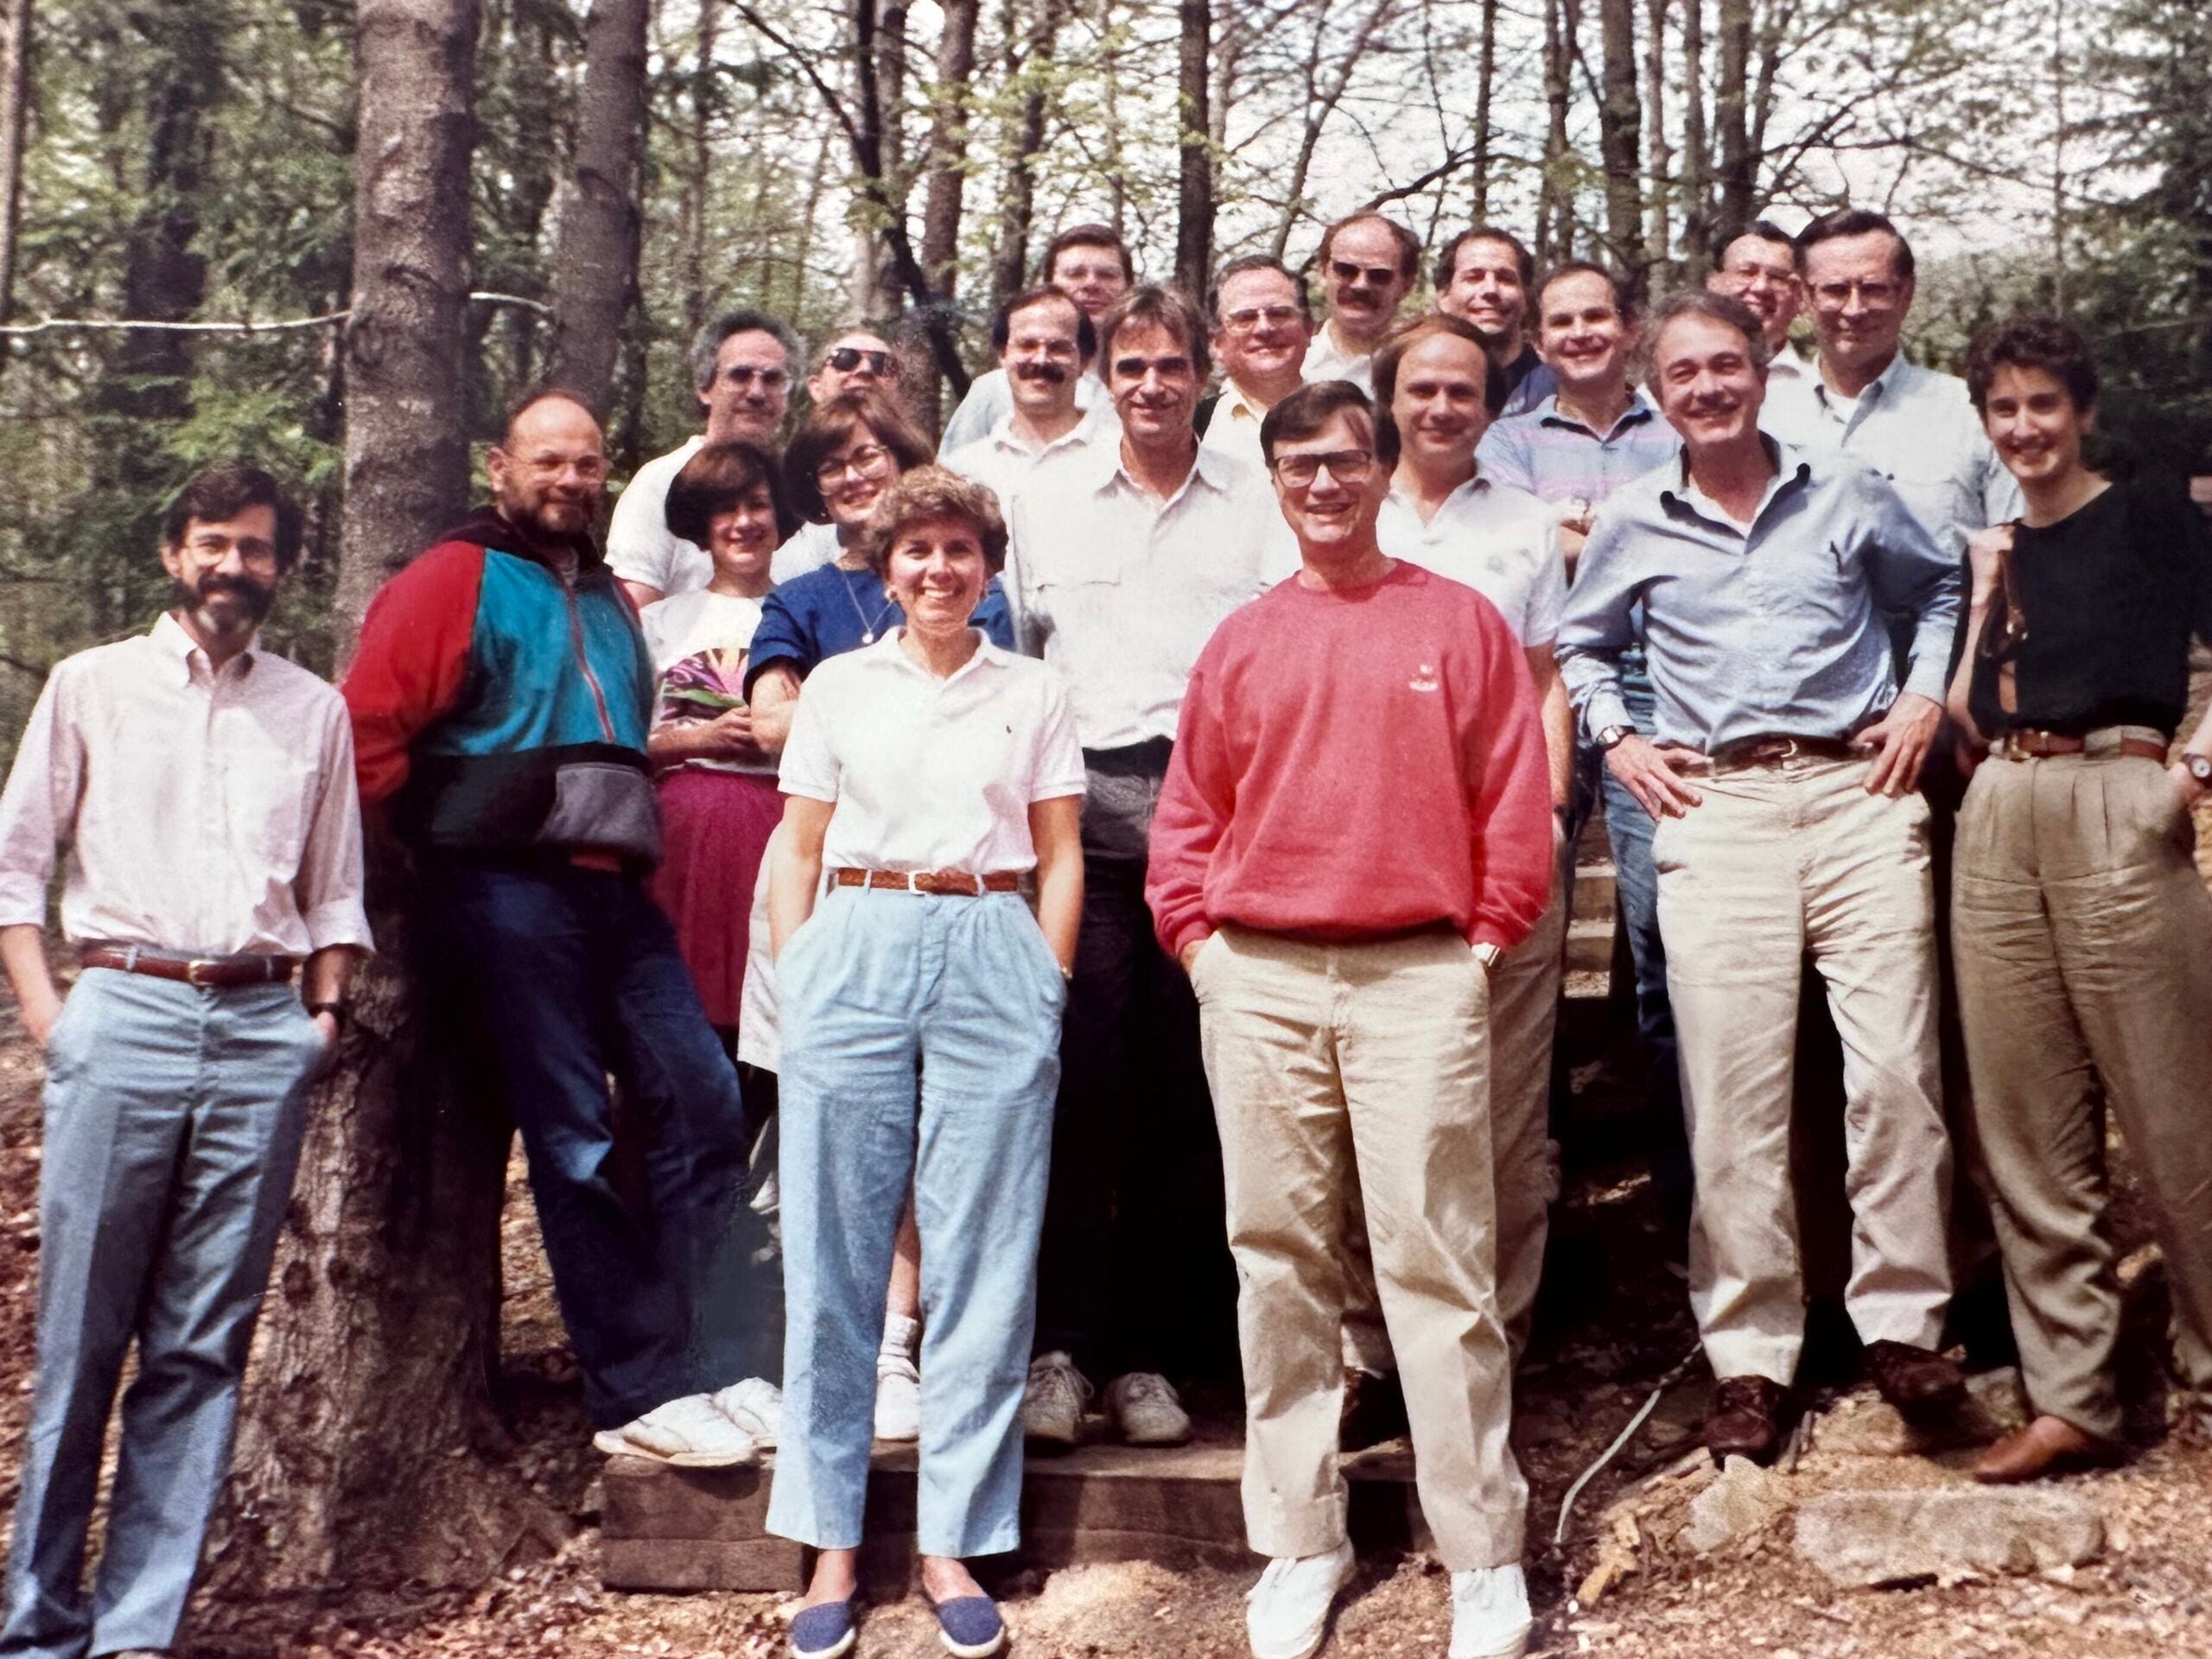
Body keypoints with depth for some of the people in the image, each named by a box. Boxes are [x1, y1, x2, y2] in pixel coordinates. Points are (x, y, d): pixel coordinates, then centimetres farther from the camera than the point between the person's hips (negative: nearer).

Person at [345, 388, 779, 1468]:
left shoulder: (608, 600, 22)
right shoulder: (456, 580, 1)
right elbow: (367, 731, -7)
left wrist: (632, 835, 15)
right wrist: (444, 837, -3)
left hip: (616, 890, 7)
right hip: (508, 889, -6)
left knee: (701, 1099, -2)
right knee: (575, 1140, -5)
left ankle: (720, 1368, 2)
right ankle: (638, 1396, 1)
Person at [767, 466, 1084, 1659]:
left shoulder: (1034, 694, 12)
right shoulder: (838, 686, 13)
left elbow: (1060, 856, 11)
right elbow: (799, 851, 12)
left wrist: (1048, 983, 1)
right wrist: (794, 983, 3)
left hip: (994, 956, 0)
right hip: (856, 951, 0)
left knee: (984, 1260, 0)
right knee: (835, 1255, 1)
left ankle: (954, 1542, 10)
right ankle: (831, 1543, 11)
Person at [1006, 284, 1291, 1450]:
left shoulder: (1256, 504, 12)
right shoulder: (1048, 499, 15)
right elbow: (1011, 653, 17)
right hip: (1080, 809, 0)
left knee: (1186, 1090, 1)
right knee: (1079, 1079, -6)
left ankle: (1152, 1354, 9)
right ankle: (1060, 1345, 1)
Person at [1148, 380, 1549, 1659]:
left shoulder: (1460, 620, 7)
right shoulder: (1242, 641, 13)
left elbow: (1514, 798, 4)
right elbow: (1189, 813, 15)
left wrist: (1487, 935, -1)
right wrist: (1199, 939, 4)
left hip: (1419, 976, -3)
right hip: (1259, 981, 3)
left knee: (1439, 1263, -4)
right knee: (1280, 1263, 6)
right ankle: (1300, 1542, 17)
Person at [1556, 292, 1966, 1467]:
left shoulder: (1847, 495, 10)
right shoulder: (1631, 524, 10)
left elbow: (1939, 589, 24)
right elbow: (1580, 643, 24)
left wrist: (1924, 697, 9)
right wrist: (1614, 738, 9)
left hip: (1857, 791, 0)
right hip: (1713, 807, 0)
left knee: (1896, 1071, -6)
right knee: (1733, 1090, -3)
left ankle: (1901, 1322, 7)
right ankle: (1750, 1354, 6)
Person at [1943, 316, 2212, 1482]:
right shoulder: (1995, 548, 18)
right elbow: (1969, 715, 12)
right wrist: (1982, 601, 4)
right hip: (1999, 821, 5)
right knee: (2025, 1126, 6)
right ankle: (2070, 1397, 14)